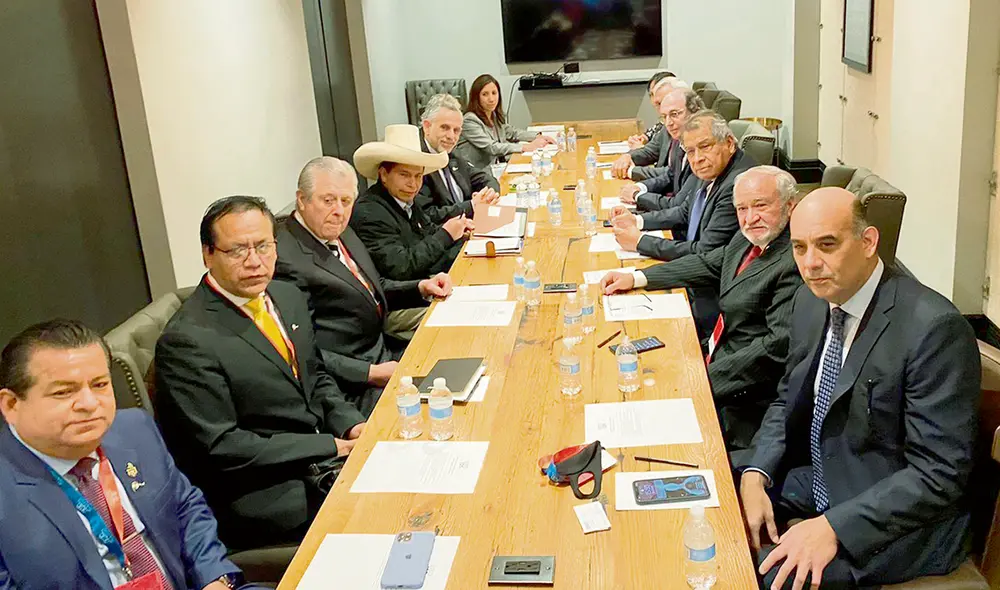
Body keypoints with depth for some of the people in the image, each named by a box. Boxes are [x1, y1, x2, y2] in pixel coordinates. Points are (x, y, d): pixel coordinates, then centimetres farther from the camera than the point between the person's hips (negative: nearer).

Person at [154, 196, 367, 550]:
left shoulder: (288, 297, 7)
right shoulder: (187, 340, -18)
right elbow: (221, 447, -19)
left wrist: (350, 424, -2)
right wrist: (329, 446, -17)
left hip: (325, 449, 8)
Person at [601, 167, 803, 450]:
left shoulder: (796, 263, -23)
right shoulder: (747, 240, 5)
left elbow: (778, 346, -27)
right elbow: (706, 264, 21)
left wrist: (704, 382, -25)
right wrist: (635, 278, 13)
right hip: (715, 354, 9)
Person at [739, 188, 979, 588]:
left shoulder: (935, 328, -24)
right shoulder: (810, 302, 0)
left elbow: (940, 473, -24)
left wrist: (834, 526, -29)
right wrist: (756, 475, -6)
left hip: (900, 517, -7)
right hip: (821, 476, 7)